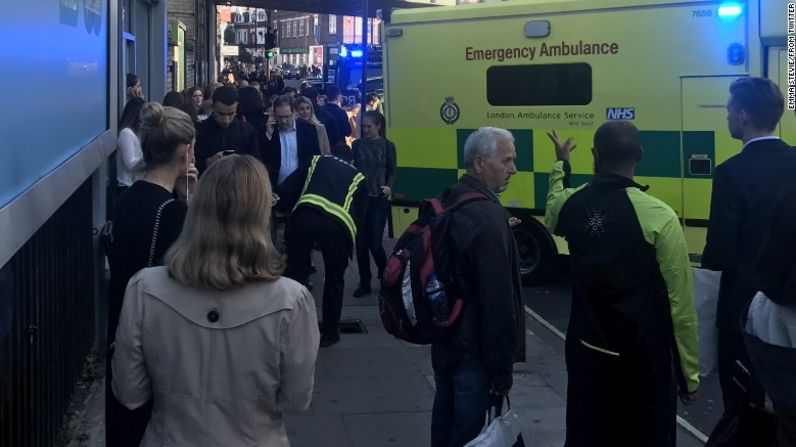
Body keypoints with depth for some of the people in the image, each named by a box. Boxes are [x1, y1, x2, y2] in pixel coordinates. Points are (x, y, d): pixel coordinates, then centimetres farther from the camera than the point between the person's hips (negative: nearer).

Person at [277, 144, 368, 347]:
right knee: (334, 280, 17)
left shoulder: (316, 161, 30)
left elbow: (287, 188, 19)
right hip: (339, 224, 0)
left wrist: (282, 207, 33)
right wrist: (352, 241, 41)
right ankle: (329, 332, 25)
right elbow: (360, 213, 29)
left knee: (295, 271, 14)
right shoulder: (357, 177, 31)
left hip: (305, 215, 0)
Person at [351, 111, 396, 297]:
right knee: (361, 243, 4)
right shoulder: (358, 144, 6)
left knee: (375, 244, -8)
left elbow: (393, 170, 5)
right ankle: (364, 283, 16)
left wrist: (389, 186, -12)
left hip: (378, 199, -3)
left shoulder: (387, 145, 1)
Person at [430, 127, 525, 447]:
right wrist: (502, 369, -17)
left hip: (443, 339, 9)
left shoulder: (447, 203, 4)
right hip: (473, 349, -9)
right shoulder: (489, 219, -24)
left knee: (444, 420, 20)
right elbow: (498, 303, -23)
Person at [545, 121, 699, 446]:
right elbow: (680, 304, -15)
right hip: (643, 358, -4)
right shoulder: (658, 217, -18)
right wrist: (690, 373, -4)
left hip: (587, 352, 4)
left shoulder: (570, 205, -4)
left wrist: (560, 164, 38)